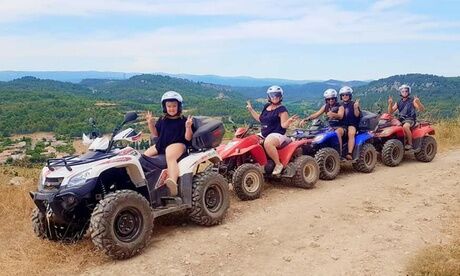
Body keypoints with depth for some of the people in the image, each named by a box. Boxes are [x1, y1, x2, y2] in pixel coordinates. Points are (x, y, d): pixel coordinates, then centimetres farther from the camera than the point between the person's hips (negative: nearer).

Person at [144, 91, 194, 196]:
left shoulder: (183, 120, 1)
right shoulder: (162, 120, 17)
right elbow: (155, 134, 20)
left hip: (177, 144, -8)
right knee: (145, 155, 2)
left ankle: (173, 183, -61)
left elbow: (188, 138, -4)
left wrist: (188, 127, -21)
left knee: (170, 157, -38)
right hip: (161, 145, 8)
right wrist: (150, 123, 7)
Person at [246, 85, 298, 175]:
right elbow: (259, 119, 25)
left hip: (277, 134, -8)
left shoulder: (282, 109, -6)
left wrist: (289, 120, -30)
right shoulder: (266, 107, 16)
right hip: (264, 134, 8)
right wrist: (251, 109, 26)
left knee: (268, 143, -39)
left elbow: (284, 125, -10)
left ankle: (278, 164, -23)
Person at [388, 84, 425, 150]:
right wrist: (390, 103, -10)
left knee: (405, 126, -37)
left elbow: (422, 109, -7)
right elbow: (390, 112, 7)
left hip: (410, 119, -5)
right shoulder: (398, 103, 13)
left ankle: (410, 143, -23)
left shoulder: (412, 101, 2)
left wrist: (418, 102, -27)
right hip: (401, 120, 5)